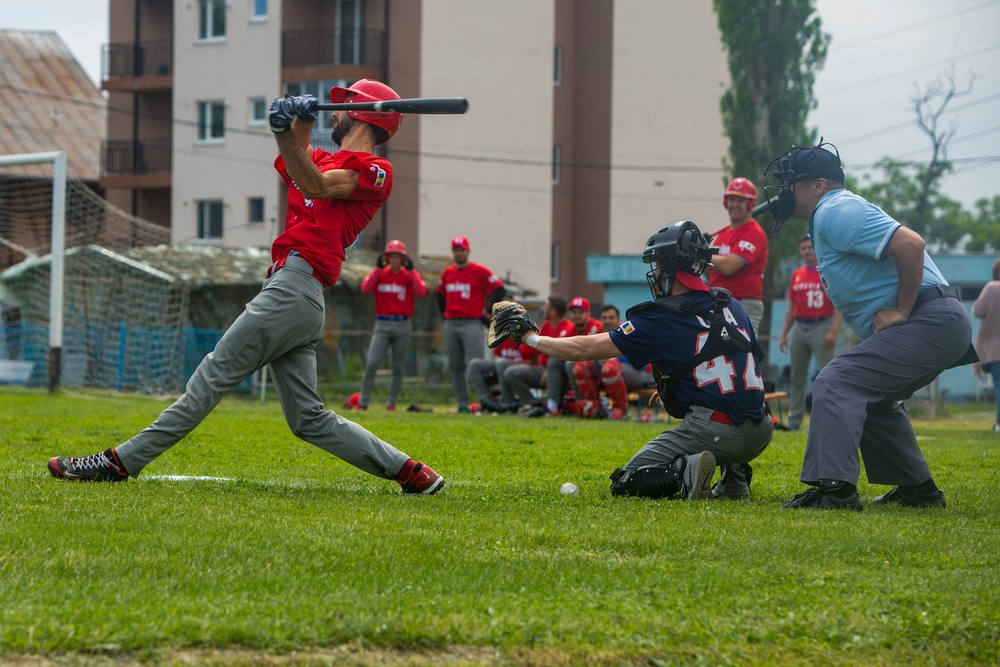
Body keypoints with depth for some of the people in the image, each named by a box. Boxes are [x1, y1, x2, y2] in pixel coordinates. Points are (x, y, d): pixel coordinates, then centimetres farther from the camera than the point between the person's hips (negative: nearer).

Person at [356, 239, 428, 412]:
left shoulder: (411, 275, 4)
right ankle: (363, 402, -8)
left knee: (398, 368, 5)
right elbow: (365, 288, -11)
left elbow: (422, 292, -14)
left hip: (402, 326, 0)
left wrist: (411, 270, -15)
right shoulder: (380, 274, 7)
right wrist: (378, 268, -13)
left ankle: (391, 403, 14)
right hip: (382, 325, 0)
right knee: (371, 364, -11)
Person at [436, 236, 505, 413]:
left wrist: (487, 311, -3)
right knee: (455, 367, 6)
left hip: (472, 324, -6)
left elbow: (499, 290, -3)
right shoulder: (447, 273, 13)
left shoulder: (480, 271, -4)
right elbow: (440, 294, 28)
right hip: (450, 324, 6)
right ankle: (462, 405, 10)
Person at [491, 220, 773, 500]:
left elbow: (584, 350, 0)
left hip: (712, 432, -6)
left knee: (626, 482, 12)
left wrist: (530, 337, 15)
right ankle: (734, 477, 15)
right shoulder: (732, 306, 13)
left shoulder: (662, 319, -4)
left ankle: (685, 472, -17)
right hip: (761, 435, 6)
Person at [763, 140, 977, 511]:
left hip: (929, 321, -11)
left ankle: (835, 488, -29)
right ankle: (916, 488, 32)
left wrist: (902, 311, -19)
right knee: (871, 395, 28)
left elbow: (910, 244, -24)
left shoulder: (836, 212, -11)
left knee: (837, 383, -19)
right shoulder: (829, 218, 22)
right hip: (942, 327, 11)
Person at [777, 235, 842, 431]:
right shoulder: (797, 275, 15)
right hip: (800, 328, 6)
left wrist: (833, 331, -18)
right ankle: (794, 420, 13)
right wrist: (784, 334, 14)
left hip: (822, 327, -6)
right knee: (797, 376, 7)